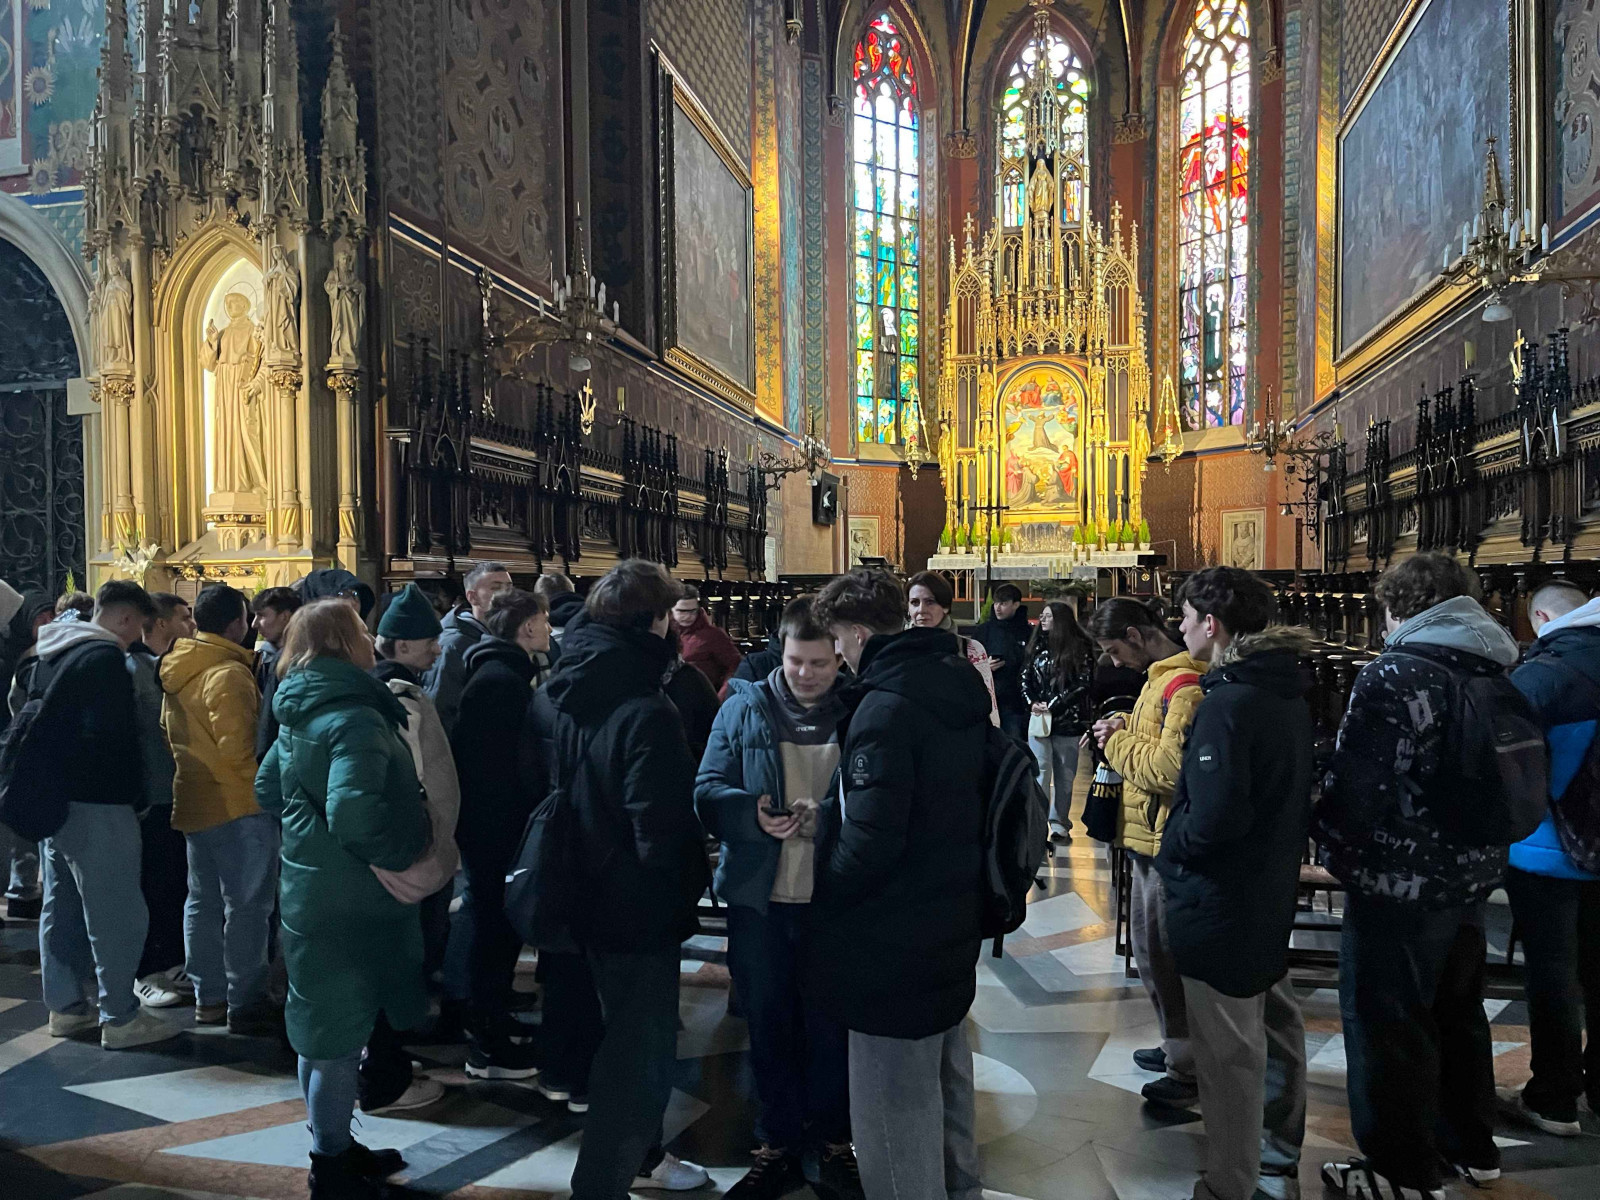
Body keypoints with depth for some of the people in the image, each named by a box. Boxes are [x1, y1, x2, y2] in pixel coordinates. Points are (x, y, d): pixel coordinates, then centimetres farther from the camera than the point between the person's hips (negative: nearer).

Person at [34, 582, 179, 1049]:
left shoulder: (51, 655, 13)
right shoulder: (105, 657, -17)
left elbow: (34, 722, 21)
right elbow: (116, 736, -21)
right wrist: (138, 796, -9)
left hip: (53, 799, 10)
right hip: (96, 804, -10)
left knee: (61, 907, 17)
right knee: (117, 914, -3)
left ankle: (65, 1006, 27)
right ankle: (120, 1018, 3)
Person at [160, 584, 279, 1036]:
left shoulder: (177, 670, 8)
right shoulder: (229, 673, -20)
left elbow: (171, 732, 17)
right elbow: (238, 746, -23)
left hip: (194, 801, 9)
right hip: (238, 804, -9)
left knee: (204, 901, 15)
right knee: (247, 907, -2)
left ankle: (208, 997, 24)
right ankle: (245, 1005, 2)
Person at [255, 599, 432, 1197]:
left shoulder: (299, 714, 7)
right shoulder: (355, 718, -23)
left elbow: (267, 790, 18)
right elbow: (354, 813, -34)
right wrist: (406, 847, -19)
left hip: (310, 893, 10)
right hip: (351, 902, -10)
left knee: (323, 1028, 21)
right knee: (340, 1034, 5)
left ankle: (336, 1146, 38)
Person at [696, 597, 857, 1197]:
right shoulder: (744, 708, 0)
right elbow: (707, 789, -4)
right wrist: (752, 814, -24)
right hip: (758, 899, 1)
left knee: (830, 1026, 13)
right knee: (769, 1024, 15)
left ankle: (831, 1139, 34)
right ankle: (779, 1142, 33)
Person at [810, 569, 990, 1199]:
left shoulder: (886, 706, -24)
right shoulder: (961, 685, 4)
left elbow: (869, 842, -27)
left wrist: (822, 894, -10)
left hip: (895, 943, -10)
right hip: (953, 924, 10)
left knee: (895, 1110, 5)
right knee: (944, 1079, 27)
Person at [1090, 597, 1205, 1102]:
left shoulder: (1184, 686, -21)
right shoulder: (1162, 677, 13)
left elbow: (1170, 767, -28)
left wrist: (1118, 744, -14)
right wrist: (1124, 729, 4)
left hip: (1167, 843, -11)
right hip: (1150, 836, 11)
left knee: (1164, 954, 1)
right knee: (1155, 950, 21)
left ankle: (1189, 1071, 15)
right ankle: (1179, 1046, 36)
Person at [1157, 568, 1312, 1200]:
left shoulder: (1227, 702, -25)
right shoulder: (1287, 692, 4)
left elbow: (1215, 813, -29)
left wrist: (1173, 848, -12)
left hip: (1220, 903, -10)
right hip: (1273, 890, 10)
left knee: (1229, 1053, 3)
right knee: (1274, 1028, 24)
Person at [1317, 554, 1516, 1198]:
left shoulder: (1394, 676, -20)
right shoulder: (1500, 671, 5)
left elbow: (1357, 786, -22)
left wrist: (1335, 848, -4)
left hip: (1399, 883, -8)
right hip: (1472, 876, 8)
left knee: (1386, 1024, 7)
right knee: (1457, 1012, 24)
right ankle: (1470, 1147, 41)